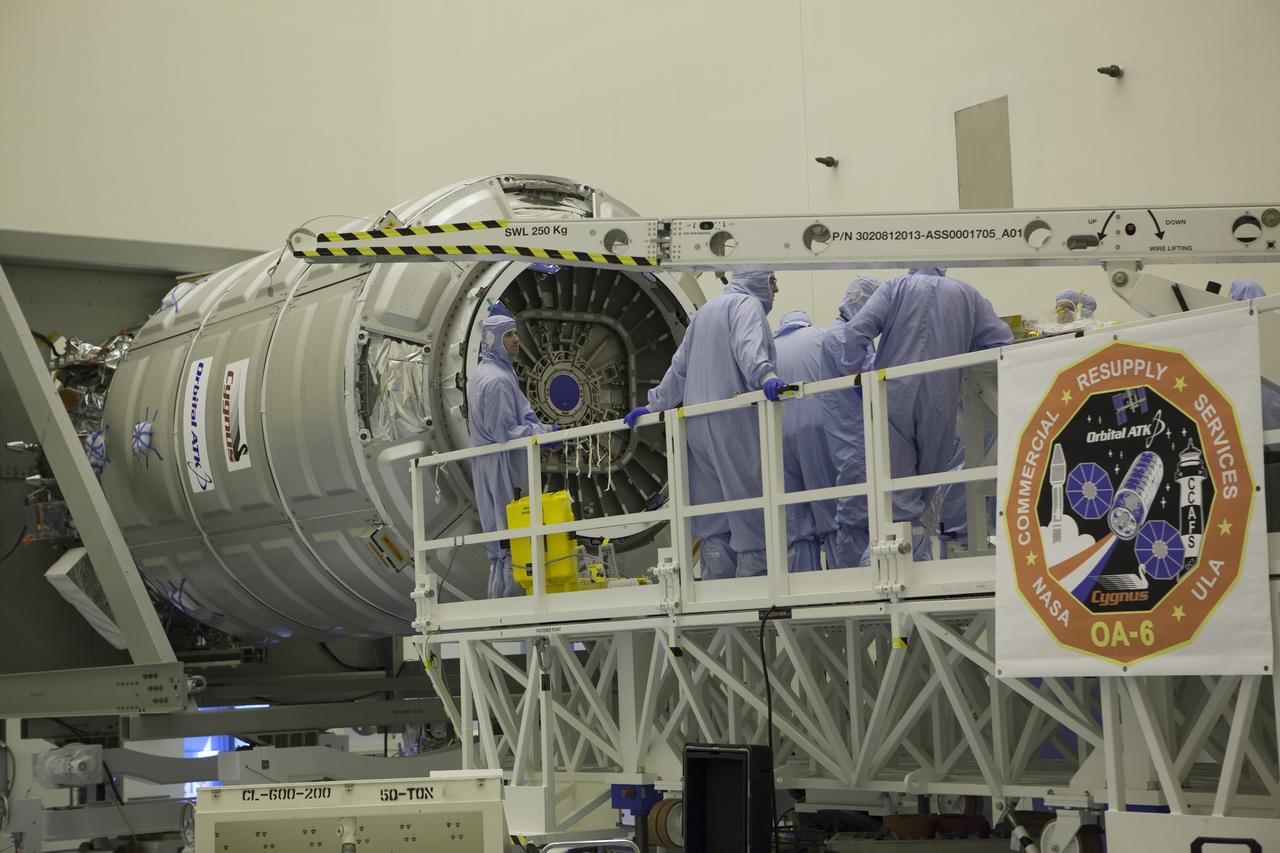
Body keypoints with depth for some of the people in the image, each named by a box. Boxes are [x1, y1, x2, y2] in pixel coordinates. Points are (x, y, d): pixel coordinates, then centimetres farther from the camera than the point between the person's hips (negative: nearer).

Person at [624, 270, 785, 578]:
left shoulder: (705, 312, 27)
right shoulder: (748, 304, 1)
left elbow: (680, 366, 30)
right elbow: (749, 345, -20)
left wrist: (654, 405, 34)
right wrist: (766, 376, -36)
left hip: (698, 423, 8)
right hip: (734, 419, -8)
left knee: (712, 520, 5)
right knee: (749, 504, -8)